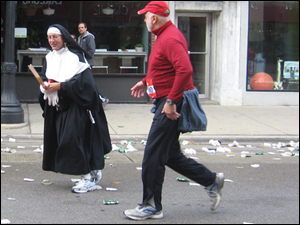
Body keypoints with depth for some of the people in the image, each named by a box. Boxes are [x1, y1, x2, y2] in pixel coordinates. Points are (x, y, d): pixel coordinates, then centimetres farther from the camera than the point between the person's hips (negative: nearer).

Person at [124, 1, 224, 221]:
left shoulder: (170, 38, -17)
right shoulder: (163, 36, 16)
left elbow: (185, 69, -30)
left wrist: (171, 101, -29)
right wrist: (146, 81, 21)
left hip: (172, 104, -11)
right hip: (167, 102, 11)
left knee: (153, 155, -5)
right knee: (171, 155, 15)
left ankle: (151, 207, 4)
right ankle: (212, 181, 24)